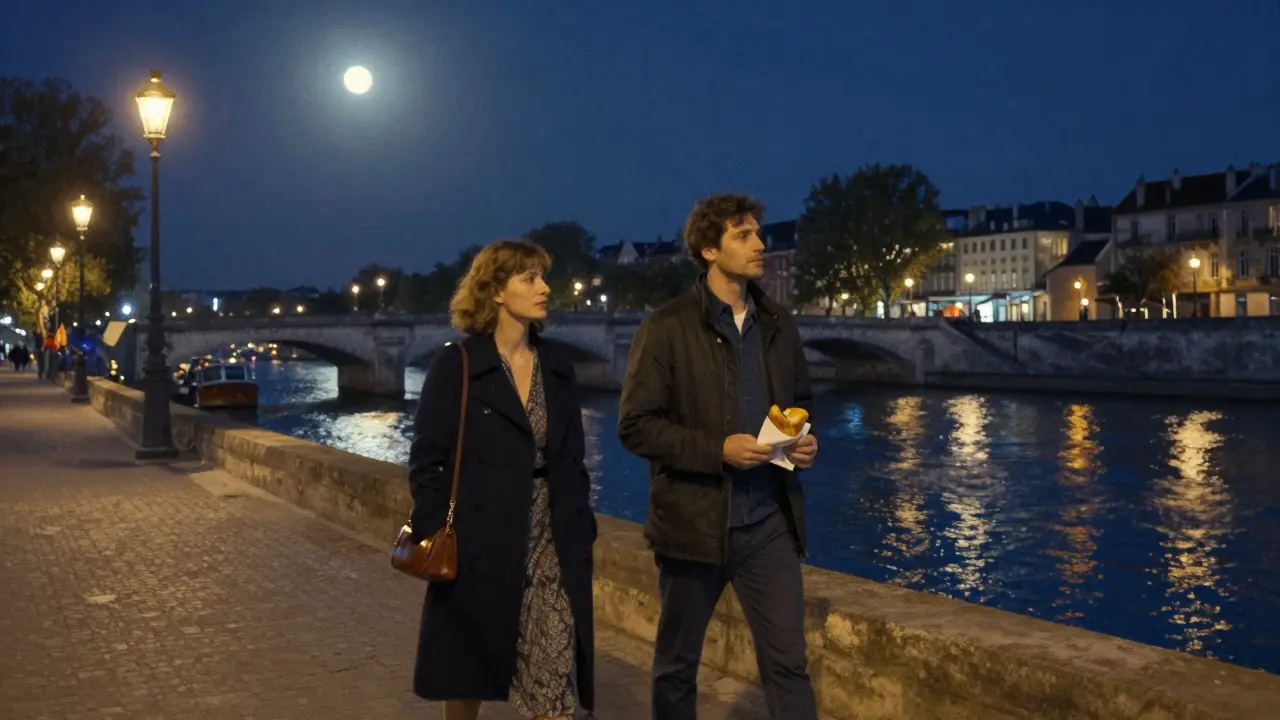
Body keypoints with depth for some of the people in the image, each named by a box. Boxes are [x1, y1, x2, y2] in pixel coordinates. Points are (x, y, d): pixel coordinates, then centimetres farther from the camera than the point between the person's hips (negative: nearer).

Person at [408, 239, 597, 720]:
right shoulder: (455, 366, -6)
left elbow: (572, 460, 12)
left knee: (555, 674, -1)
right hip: (480, 544, -3)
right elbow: (426, 462, -6)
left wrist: (581, 530, 6)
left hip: (550, 545, 4)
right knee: (468, 669, 12)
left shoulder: (558, 368, 8)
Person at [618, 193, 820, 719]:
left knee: (787, 662, 3)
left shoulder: (778, 324, 8)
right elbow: (635, 426, -11)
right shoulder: (666, 328, -8)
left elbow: (800, 401, 20)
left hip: (769, 523, 4)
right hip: (693, 522, -3)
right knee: (677, 663, 13)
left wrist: (806, 441, -2)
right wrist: (718, 450, -21)